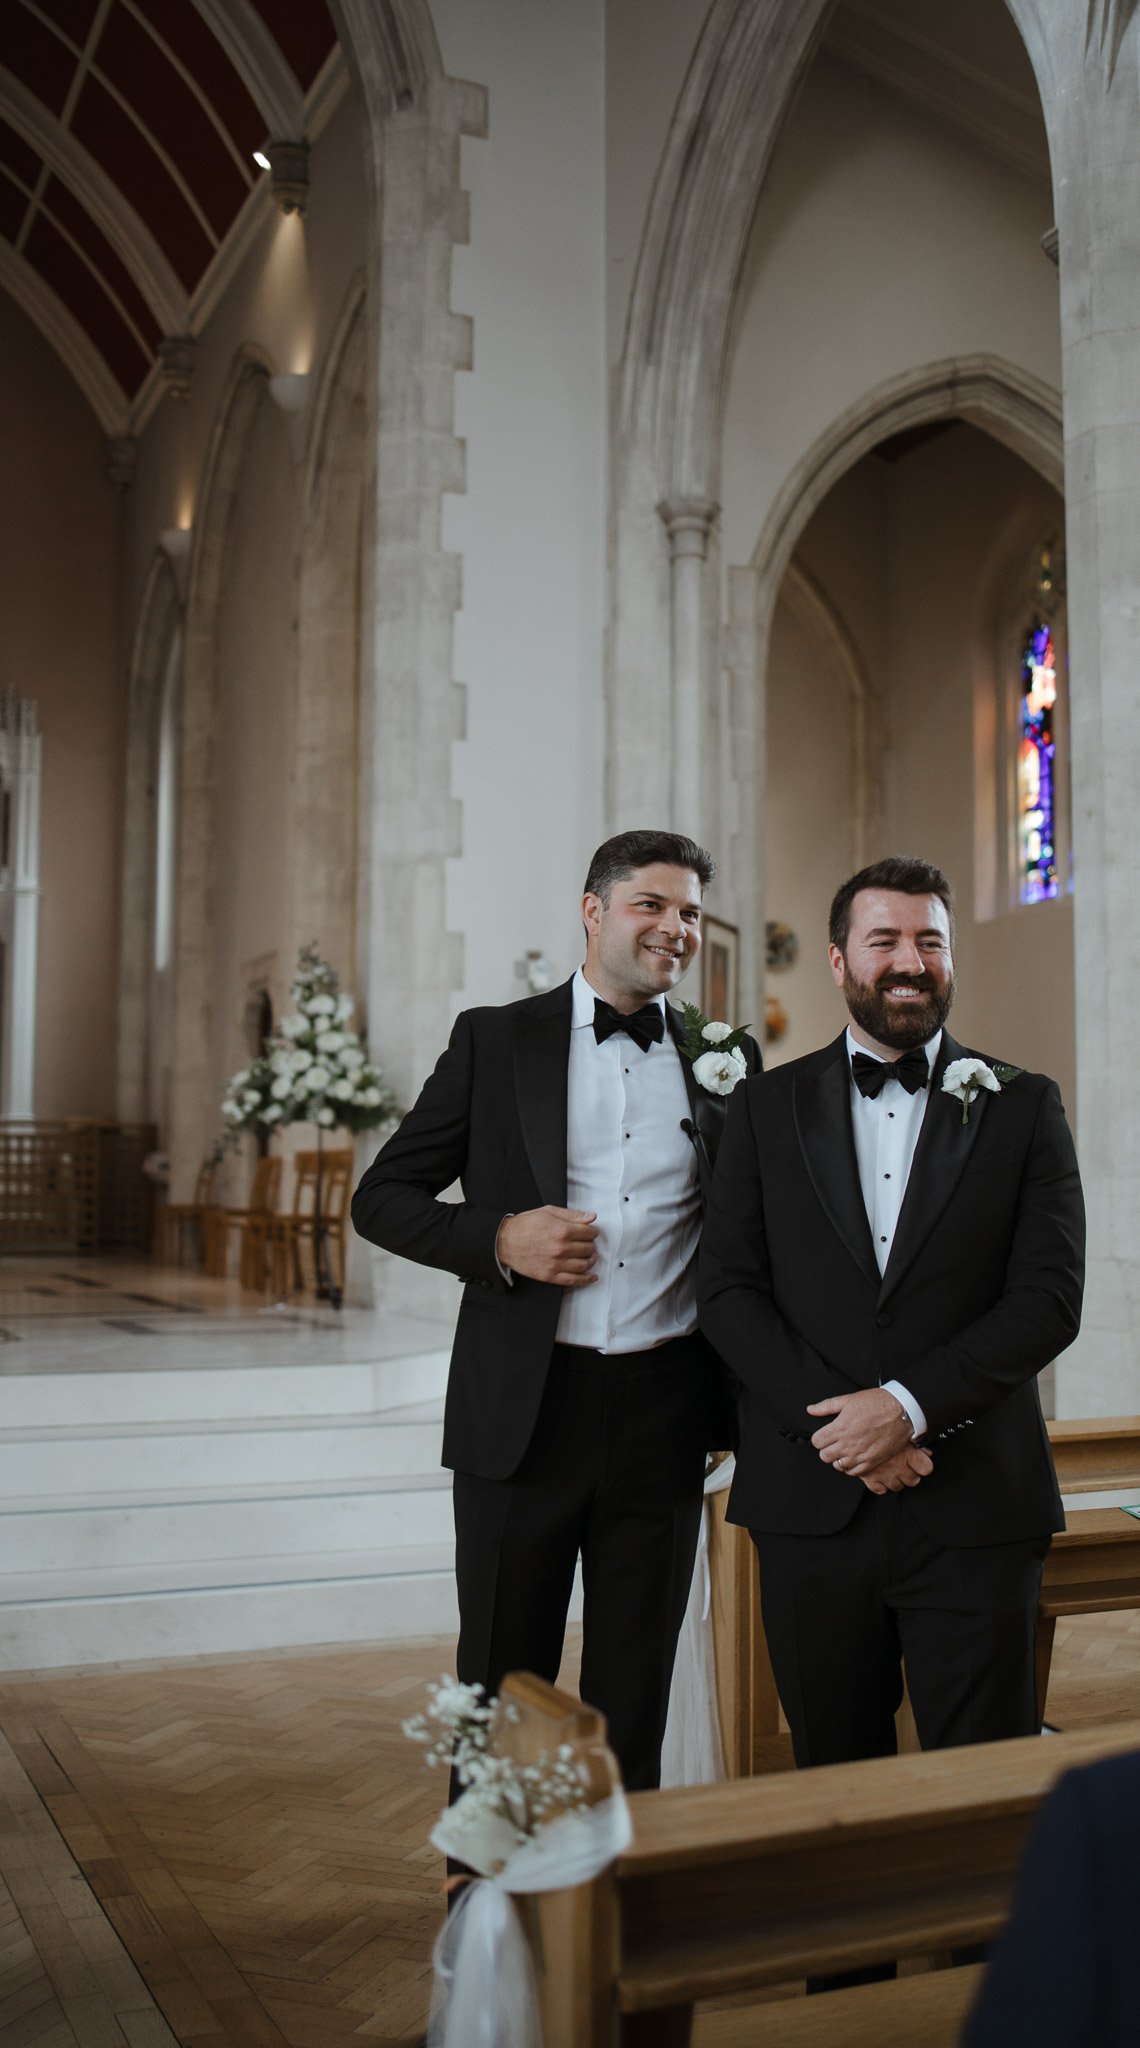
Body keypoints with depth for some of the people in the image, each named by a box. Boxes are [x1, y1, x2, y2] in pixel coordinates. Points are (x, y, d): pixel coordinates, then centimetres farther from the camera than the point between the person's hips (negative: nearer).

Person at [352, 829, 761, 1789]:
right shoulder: (495, 1040, 2)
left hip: (664, 1412, 2)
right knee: (502, 1690, 11)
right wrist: (497, 1238, -14)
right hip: (523, 1410, -1)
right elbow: (382, 1198, 3)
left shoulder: (727, 1060, 7)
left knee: (634, 1700, 13)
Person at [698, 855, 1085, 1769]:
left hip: (975, 1515, -1)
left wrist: (909, 1406, -14)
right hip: (812, 1505, 1)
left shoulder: (1023, 1108, 5)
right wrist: (835, 1423, -11)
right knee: (835, 1784, 12)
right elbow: (730, 1291, 2)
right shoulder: (767, 1108, 8)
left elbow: (1050, 1298, -4)